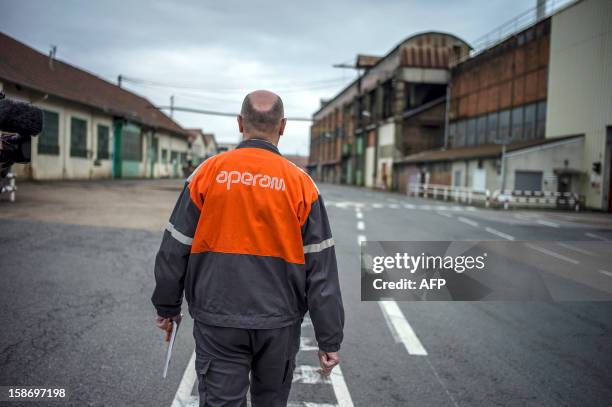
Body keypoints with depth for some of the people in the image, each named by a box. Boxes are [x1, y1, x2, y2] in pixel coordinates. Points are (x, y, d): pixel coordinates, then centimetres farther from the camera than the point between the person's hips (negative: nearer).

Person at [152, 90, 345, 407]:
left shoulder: (208, 172, -5)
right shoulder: (301, 184, -6)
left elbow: (175, 249, -1)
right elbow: (321, 270, -6)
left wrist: (166, 306, 14)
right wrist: (330, 340, 1)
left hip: (217, 322, 0)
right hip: (279, 324, 1)